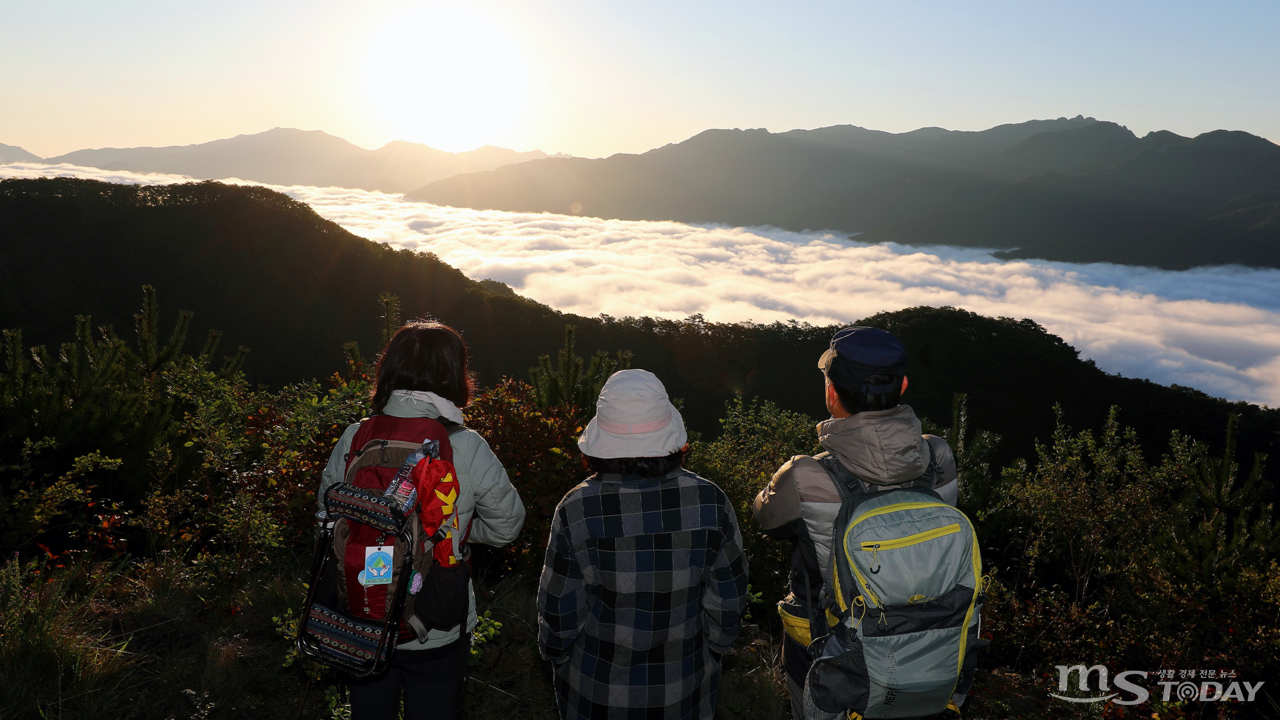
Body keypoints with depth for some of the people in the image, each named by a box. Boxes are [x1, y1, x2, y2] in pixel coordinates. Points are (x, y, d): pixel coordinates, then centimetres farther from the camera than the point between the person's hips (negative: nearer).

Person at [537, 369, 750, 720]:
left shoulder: (576, 510, -22)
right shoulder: (710, 502, -18)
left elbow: (559, 610, -11)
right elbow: (728, 602, -7)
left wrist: (557, 657, 9)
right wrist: (710, 652, 11)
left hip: (596, 691, -1)